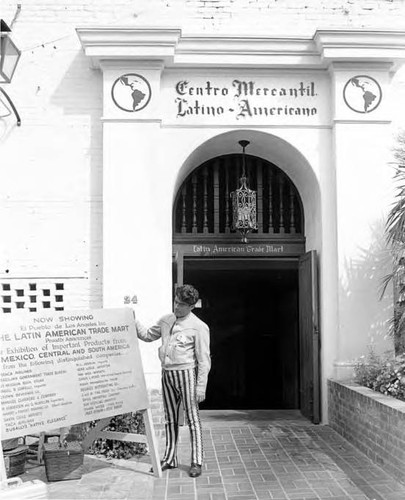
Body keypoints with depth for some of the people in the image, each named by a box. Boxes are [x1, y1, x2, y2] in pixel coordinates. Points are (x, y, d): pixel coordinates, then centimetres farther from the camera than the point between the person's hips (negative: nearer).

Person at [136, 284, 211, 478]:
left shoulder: (198, 327, -8)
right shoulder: (165, 320, 10)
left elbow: (204, 359, -9)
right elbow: (147, 335, 22)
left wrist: (201, 386, -13)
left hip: (186, 373, -6)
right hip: (167, 373, 6)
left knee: (192, 418, 0)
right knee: (170, 419, 12)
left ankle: (196, 462, 7)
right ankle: (169, 458, 22)